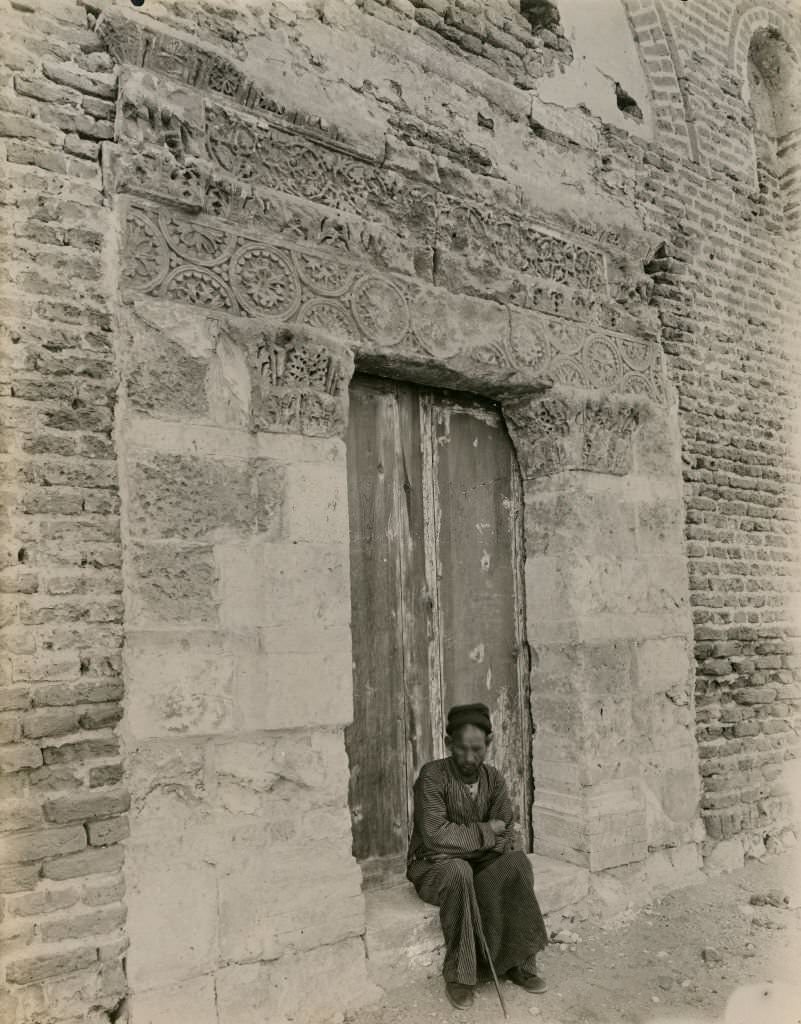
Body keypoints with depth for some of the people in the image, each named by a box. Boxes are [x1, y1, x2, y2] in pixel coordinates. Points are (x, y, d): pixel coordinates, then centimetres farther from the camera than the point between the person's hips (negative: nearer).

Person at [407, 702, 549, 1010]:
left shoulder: (494, 779, -2)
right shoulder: (432, 776, -19)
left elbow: (505, 838, -4)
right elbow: (436, 836, -27)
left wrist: (464, 841, -23)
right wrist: (485, 831, -18)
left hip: (479, 864, 4)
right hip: (432, 866, -4)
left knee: (517, 862, -24)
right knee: (459, 871, -36)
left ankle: (519, 961, -11)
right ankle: (458, 974, -20)